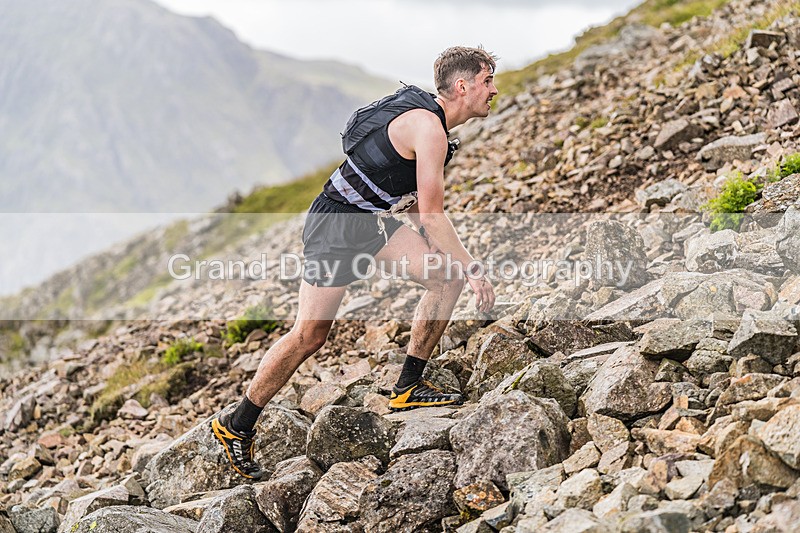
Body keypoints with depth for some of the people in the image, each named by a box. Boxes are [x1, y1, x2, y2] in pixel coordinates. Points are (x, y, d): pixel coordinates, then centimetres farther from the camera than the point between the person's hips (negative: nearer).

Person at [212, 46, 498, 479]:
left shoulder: (425, 117, 10)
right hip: (335, 224, -9)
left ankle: (409, 388, 6)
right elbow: (432, 217, -22)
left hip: (373, 220, 10)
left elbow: (417, 206, 20)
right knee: (309, 335, -6)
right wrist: (472, 268, -16)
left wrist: (457, 266, 18)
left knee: (447, 278, -3)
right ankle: (237, 426, 9)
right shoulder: (428, 127, -21)